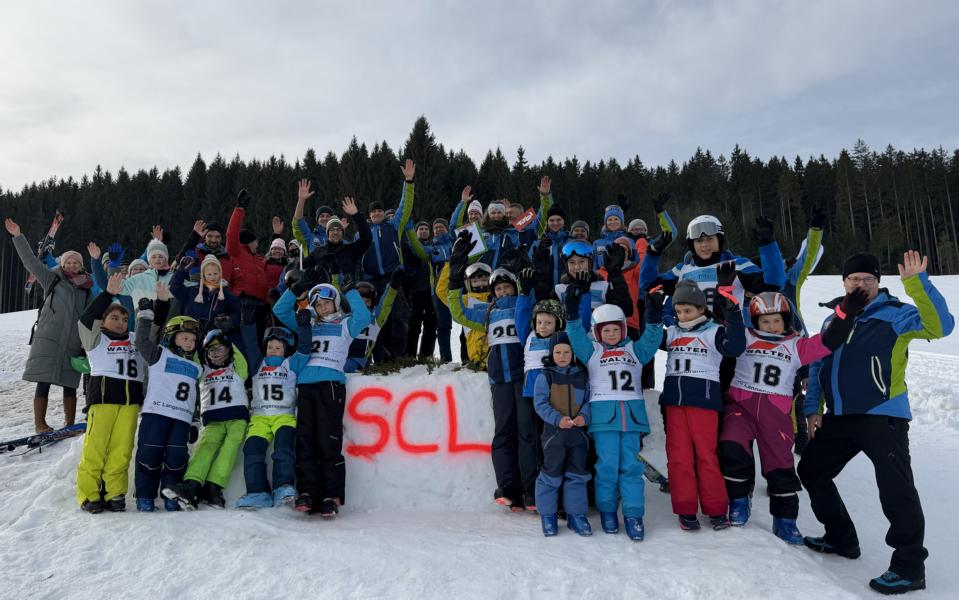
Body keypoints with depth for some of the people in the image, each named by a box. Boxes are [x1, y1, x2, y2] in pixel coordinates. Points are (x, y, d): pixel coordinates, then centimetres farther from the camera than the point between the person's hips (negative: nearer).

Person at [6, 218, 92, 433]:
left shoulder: (87, 289, 13)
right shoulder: (52, 279, 7)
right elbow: (30, 261, 1)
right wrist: (18, 237, -4)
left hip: (73, 343, 2)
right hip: (48, 338, -2)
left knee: (70, 383, 5)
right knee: (44, 381, -4)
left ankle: (70, 424, 13)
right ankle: (40, 424, 3)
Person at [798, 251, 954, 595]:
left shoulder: (894, 315, -4)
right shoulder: (833, 320, 14)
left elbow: (940, 325, -23)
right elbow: (817, 367, 18)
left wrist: (917, 283, -31)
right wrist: (812, 408, 13)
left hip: (883, 416, -7)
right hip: (839, 417, 7)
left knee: (896, 490, -9)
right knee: (810, 470, 14)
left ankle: (909, 566, 7)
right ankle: (841, 538, 30)